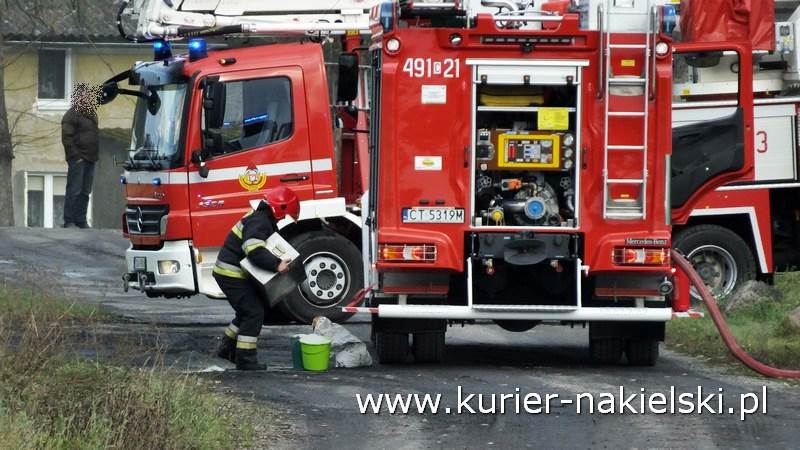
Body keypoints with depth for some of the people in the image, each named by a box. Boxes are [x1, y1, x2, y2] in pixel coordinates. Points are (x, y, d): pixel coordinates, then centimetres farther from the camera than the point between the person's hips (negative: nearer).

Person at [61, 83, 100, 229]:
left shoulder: (90, 114, 16)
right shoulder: (72, 115, -9)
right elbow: (67, 138, -14)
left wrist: (94, 154, 13)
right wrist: (76, 156, -17)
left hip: (90, 159, 8)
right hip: (78, 160, -8)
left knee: (85, 192, 9)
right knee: (74, 191, -7)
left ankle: (81, 220, 13)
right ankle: (69, 221, -5)